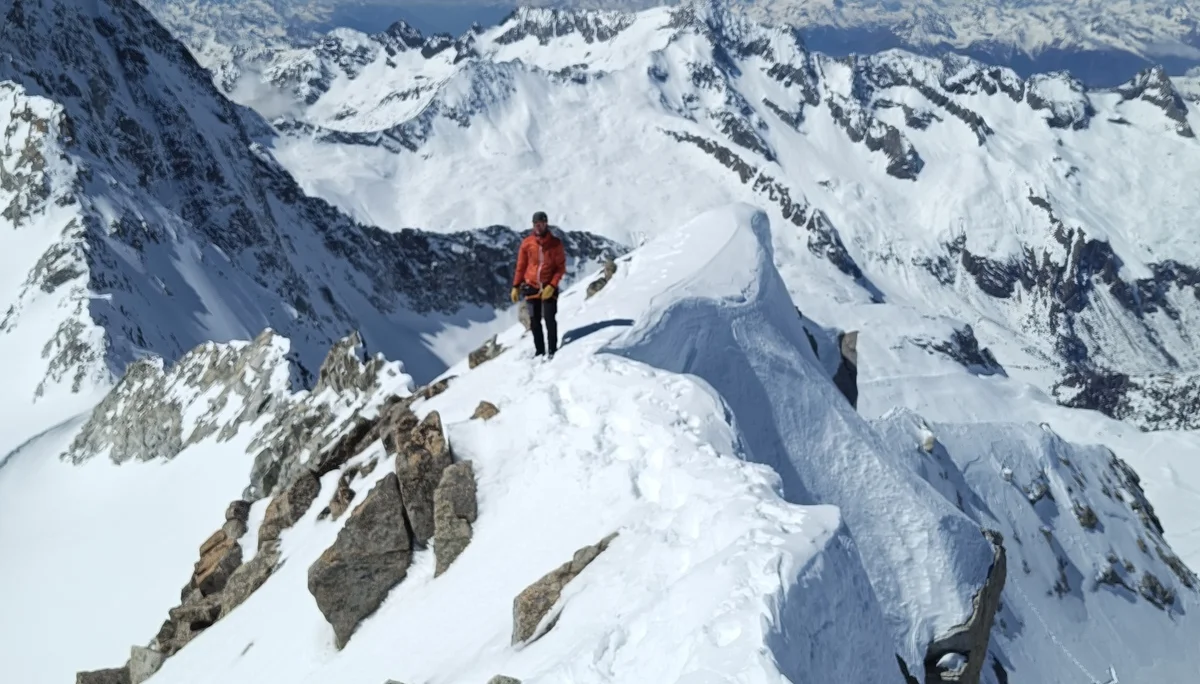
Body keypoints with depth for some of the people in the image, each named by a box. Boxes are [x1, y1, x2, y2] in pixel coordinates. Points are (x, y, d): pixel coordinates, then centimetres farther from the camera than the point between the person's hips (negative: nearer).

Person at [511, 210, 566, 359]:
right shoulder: (527, 243, 0)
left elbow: (561, 267, -3)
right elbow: (521, 266, 7)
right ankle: (539, 350, 15)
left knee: (550, 320, -7)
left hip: (549, 288, -2)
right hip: (531, 287, 2)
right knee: (534, 321, 6)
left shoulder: (555, 243, -5)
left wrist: (552, 285, -14)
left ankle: (552, 350, 4)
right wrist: (516, 286, 4)